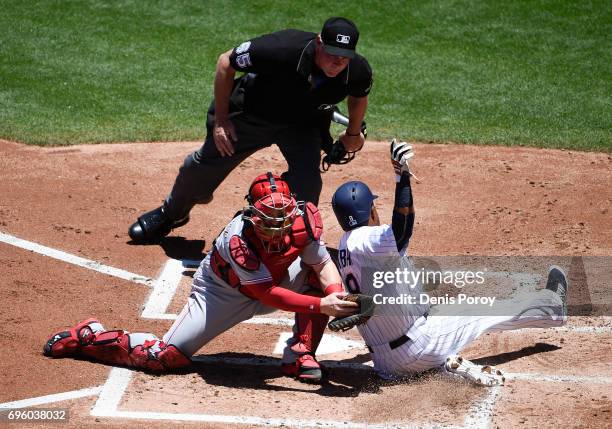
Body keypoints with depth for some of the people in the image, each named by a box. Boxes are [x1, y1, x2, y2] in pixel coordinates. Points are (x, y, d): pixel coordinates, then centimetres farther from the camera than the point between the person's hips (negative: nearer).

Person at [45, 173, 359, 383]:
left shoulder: (302, 221, -24)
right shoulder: (238, 238, -38)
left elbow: (324, 266, -19)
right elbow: (267, 294, -38)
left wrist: (337, 299, -40)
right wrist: (321, 306, -47)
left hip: (274, 281, 5)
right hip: (222, 291, -5)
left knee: (317, 277, -20)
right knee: (165, 357, -13)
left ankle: (300, 355, -7)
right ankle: (88, 336, 11)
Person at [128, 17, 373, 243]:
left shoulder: (358, 71, -29)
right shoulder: (282, 49, -39)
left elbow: (359, 94, 0)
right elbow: (225, 63, -22)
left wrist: (353, 134, 12)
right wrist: (220, 119, -18)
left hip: (303, 124, 1)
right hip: (252, 113, -1)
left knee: (307, 183, -23)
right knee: (204, 165, 10)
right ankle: (172, 214, 41)